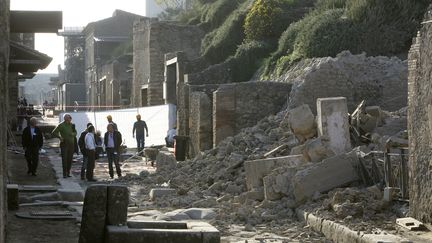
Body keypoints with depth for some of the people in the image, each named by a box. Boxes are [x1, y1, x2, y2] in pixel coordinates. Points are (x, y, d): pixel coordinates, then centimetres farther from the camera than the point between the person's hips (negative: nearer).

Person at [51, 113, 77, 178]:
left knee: (70, 159, 4)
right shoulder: (61, 125, -6)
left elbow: (75, 133, 18)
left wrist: (73, 134, -4)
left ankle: (68, 173, 12)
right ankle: (64, 173, -4)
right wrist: (60, 137, -18)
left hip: (71, 144, 5)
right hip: (64, 144, -5)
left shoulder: (71, 125, 10)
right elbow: (54, 133, -7)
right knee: (64, 159, -7)